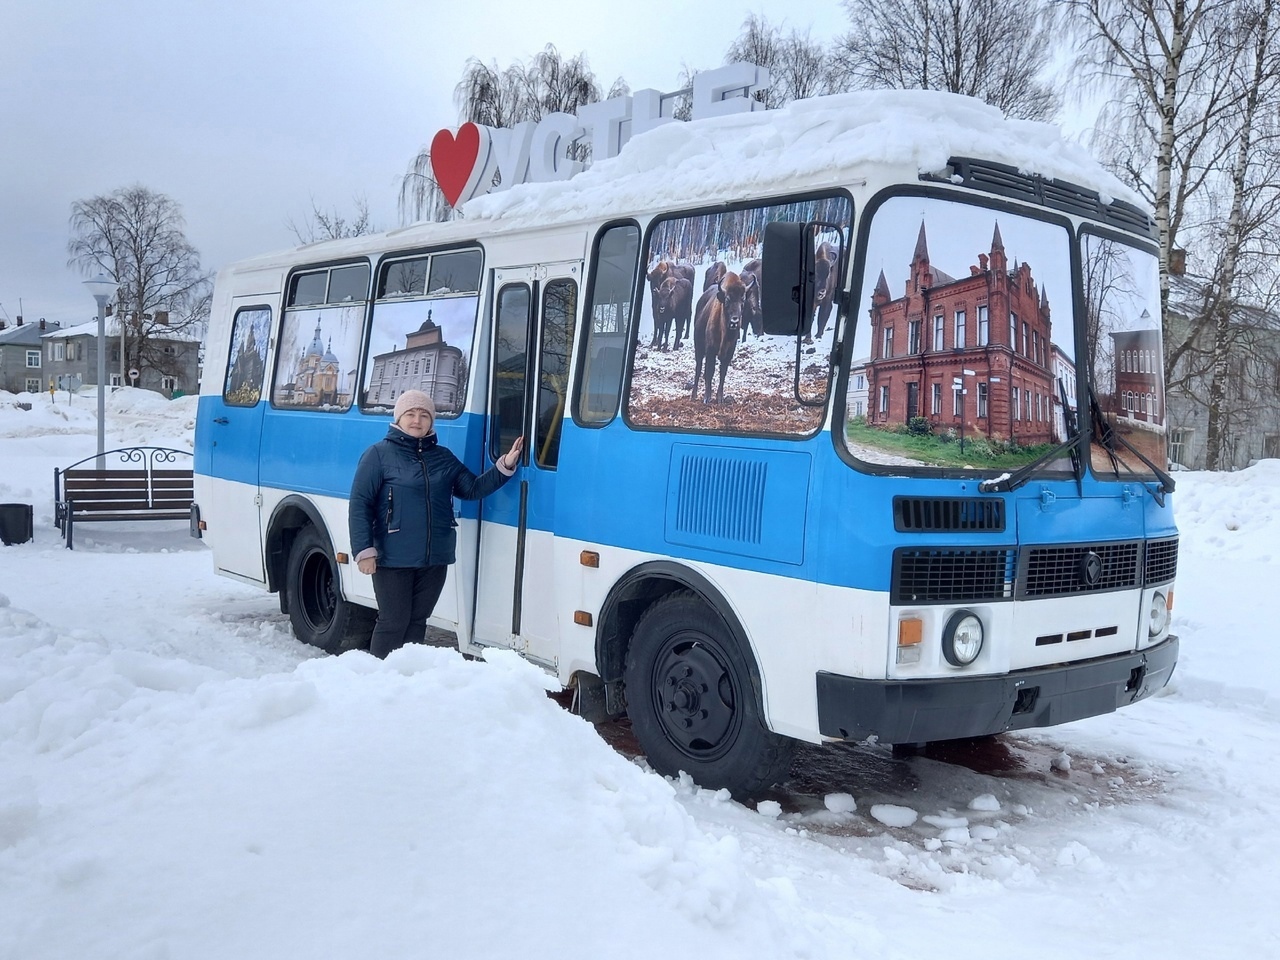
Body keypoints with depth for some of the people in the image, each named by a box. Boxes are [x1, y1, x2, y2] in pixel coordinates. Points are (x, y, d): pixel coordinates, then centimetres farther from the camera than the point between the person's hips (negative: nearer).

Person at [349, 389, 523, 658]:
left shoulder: (443, 457, 13)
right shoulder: (379, 454, -3)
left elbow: (473, 488, 9)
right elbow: (360, 504, -7)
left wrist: (504, 466, -4)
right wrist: (364, 550, -15)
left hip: (435, 560, 5)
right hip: (393, 560, -5)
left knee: (417, 621, 13)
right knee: (393, 623, -1)